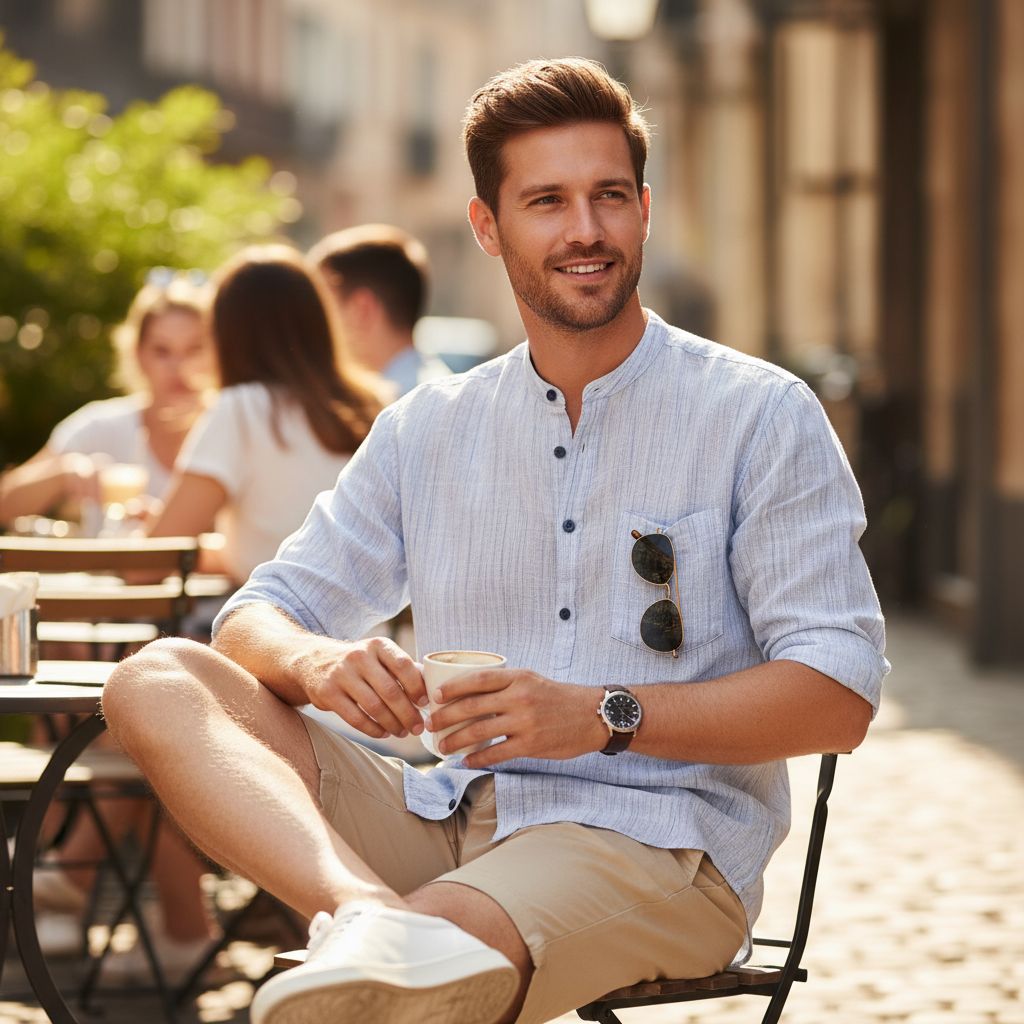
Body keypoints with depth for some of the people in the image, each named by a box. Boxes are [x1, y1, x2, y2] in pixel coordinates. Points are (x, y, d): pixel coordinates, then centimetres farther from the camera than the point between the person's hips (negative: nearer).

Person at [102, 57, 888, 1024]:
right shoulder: (427, 429, 17)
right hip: (442, 823, 6)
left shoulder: (761, 416, 2)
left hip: (657, 845, -6)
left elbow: (840, 696, -5)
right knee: (158, 681, -21)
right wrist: (315, 659, -12)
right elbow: (260, 614, 14)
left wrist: (602, 716, -17)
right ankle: (368, 914, -42)